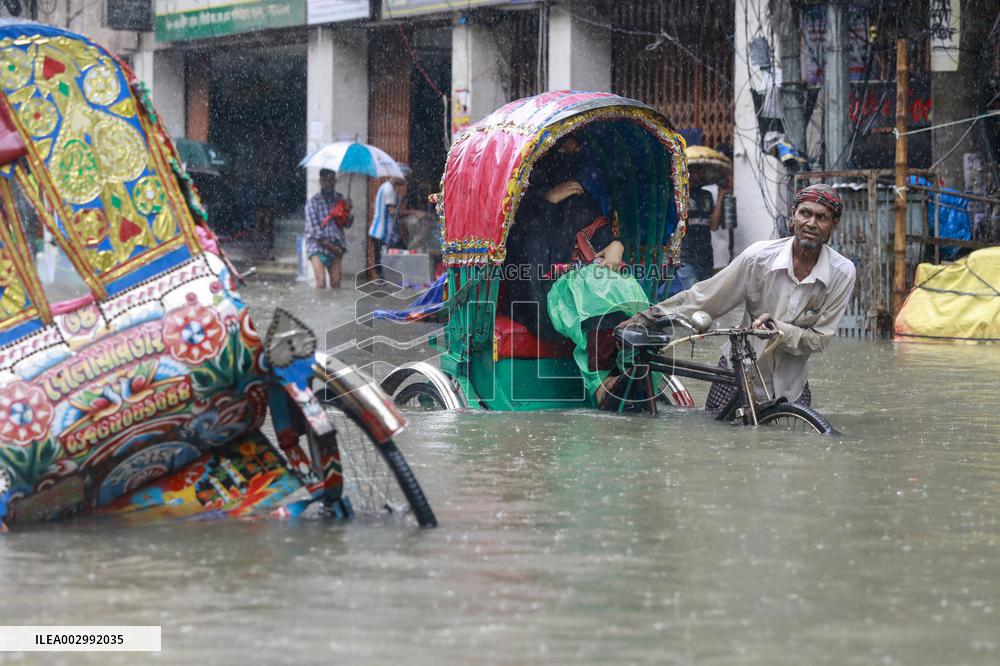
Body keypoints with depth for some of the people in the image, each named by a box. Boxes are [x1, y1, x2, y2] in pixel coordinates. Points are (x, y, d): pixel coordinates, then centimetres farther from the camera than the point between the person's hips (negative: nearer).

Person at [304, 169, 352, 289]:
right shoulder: (314, 201, -7)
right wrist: (329, 245, -13)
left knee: (336, 282, 0)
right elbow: (314, 229, -12)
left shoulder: (339, 199, 9)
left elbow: (347, 224, 8)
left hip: (335, 246, 5)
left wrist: (348, 211, -12)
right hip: (318, 246, -5)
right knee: (321, 282, -17)